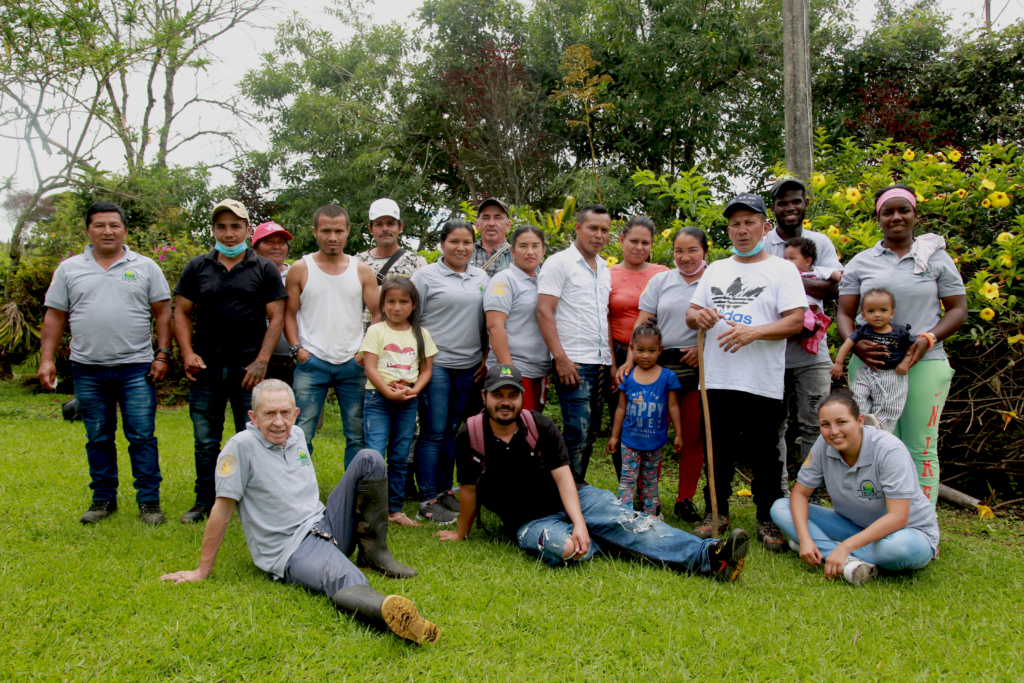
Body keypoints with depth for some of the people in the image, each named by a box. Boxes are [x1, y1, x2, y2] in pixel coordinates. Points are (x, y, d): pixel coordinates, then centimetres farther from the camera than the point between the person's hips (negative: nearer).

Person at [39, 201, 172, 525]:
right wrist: (46, 359, 2)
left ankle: (149, 501, 6)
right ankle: (103, 499, 22)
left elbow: (163, 313, 4)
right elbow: (55, 317, 10)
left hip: (136, 367, -2)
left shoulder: (145, 267, 5)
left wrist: (163, 354, -4)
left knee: (142, 436, -2)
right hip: (87, 369, 2)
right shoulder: (69, 269, 10)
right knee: (98, 438, 10)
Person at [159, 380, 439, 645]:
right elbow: (223, 508, -10)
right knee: (346, 582, -39)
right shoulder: (242, 446, -11)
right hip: (291, 550, -8)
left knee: (369, 459, -2)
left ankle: (374, 553, -1)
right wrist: (202, 571, -6)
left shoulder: (297, 435, 11)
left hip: (326, 525, 8)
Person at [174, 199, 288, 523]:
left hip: (248, 368, -2)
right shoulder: (197, 267, 10)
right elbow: (181, 313, 11)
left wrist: (261, 361, -9)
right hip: (205, 367, 2)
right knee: (205, 441, 9)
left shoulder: (264, 269, 4)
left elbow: (276, 318, 0)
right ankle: (204, 503, 21)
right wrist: (187, 353, -3)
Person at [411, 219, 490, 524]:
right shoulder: (426, 276, -1)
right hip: (435, 364, -5)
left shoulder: (481, 278, 13)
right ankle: (428, 501, 4)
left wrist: (486, 358, 10)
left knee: (452, 432, 12)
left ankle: (446, 491, 22)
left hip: (469, 367, 5)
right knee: (432, 433, -2)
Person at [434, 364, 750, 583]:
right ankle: (613, 544, -5)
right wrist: (461, 533, 13)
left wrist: (580, 523, -25)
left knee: (625, 520, -24)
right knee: (563, 548, -36)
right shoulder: (470, 436, -9)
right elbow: (469, 490, 4)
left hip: (575, 498, 2)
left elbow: (563, 477, -12)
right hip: (529, 520, -1)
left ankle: (707, 557, -32)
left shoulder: (541, 426, -5)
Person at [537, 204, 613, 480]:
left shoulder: (604, 269, 18)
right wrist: (560, 358, -18)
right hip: (573, 363, -7)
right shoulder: (560, 263, -3)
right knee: (577, 434, -10)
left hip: (601, 363, 7)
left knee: (590, 434, 10)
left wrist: (613, 361, 13)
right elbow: (544, 312, -11)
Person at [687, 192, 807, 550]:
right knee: (719, 451, 12)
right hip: (718, 378, 4)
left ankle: (768, 519, 17)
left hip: (763, 382, -4)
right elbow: (691, 312, 17)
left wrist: (753, 332, -21)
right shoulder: (716, 269, 17)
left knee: (765, 454, 3)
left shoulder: (782, 269, 2)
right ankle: (717, 513, 25)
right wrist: (698, 315, -8)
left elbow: (796, 320, -8)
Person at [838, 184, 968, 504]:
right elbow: (844, 313, 9)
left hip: (925, 364, 0)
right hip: (870, 363, 1)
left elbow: (958, 309, 9)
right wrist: (854, 344, -13)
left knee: (921, 450, 0)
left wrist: (928, 338, -10)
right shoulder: (860, 262, 11)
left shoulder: (937, 258, 10)